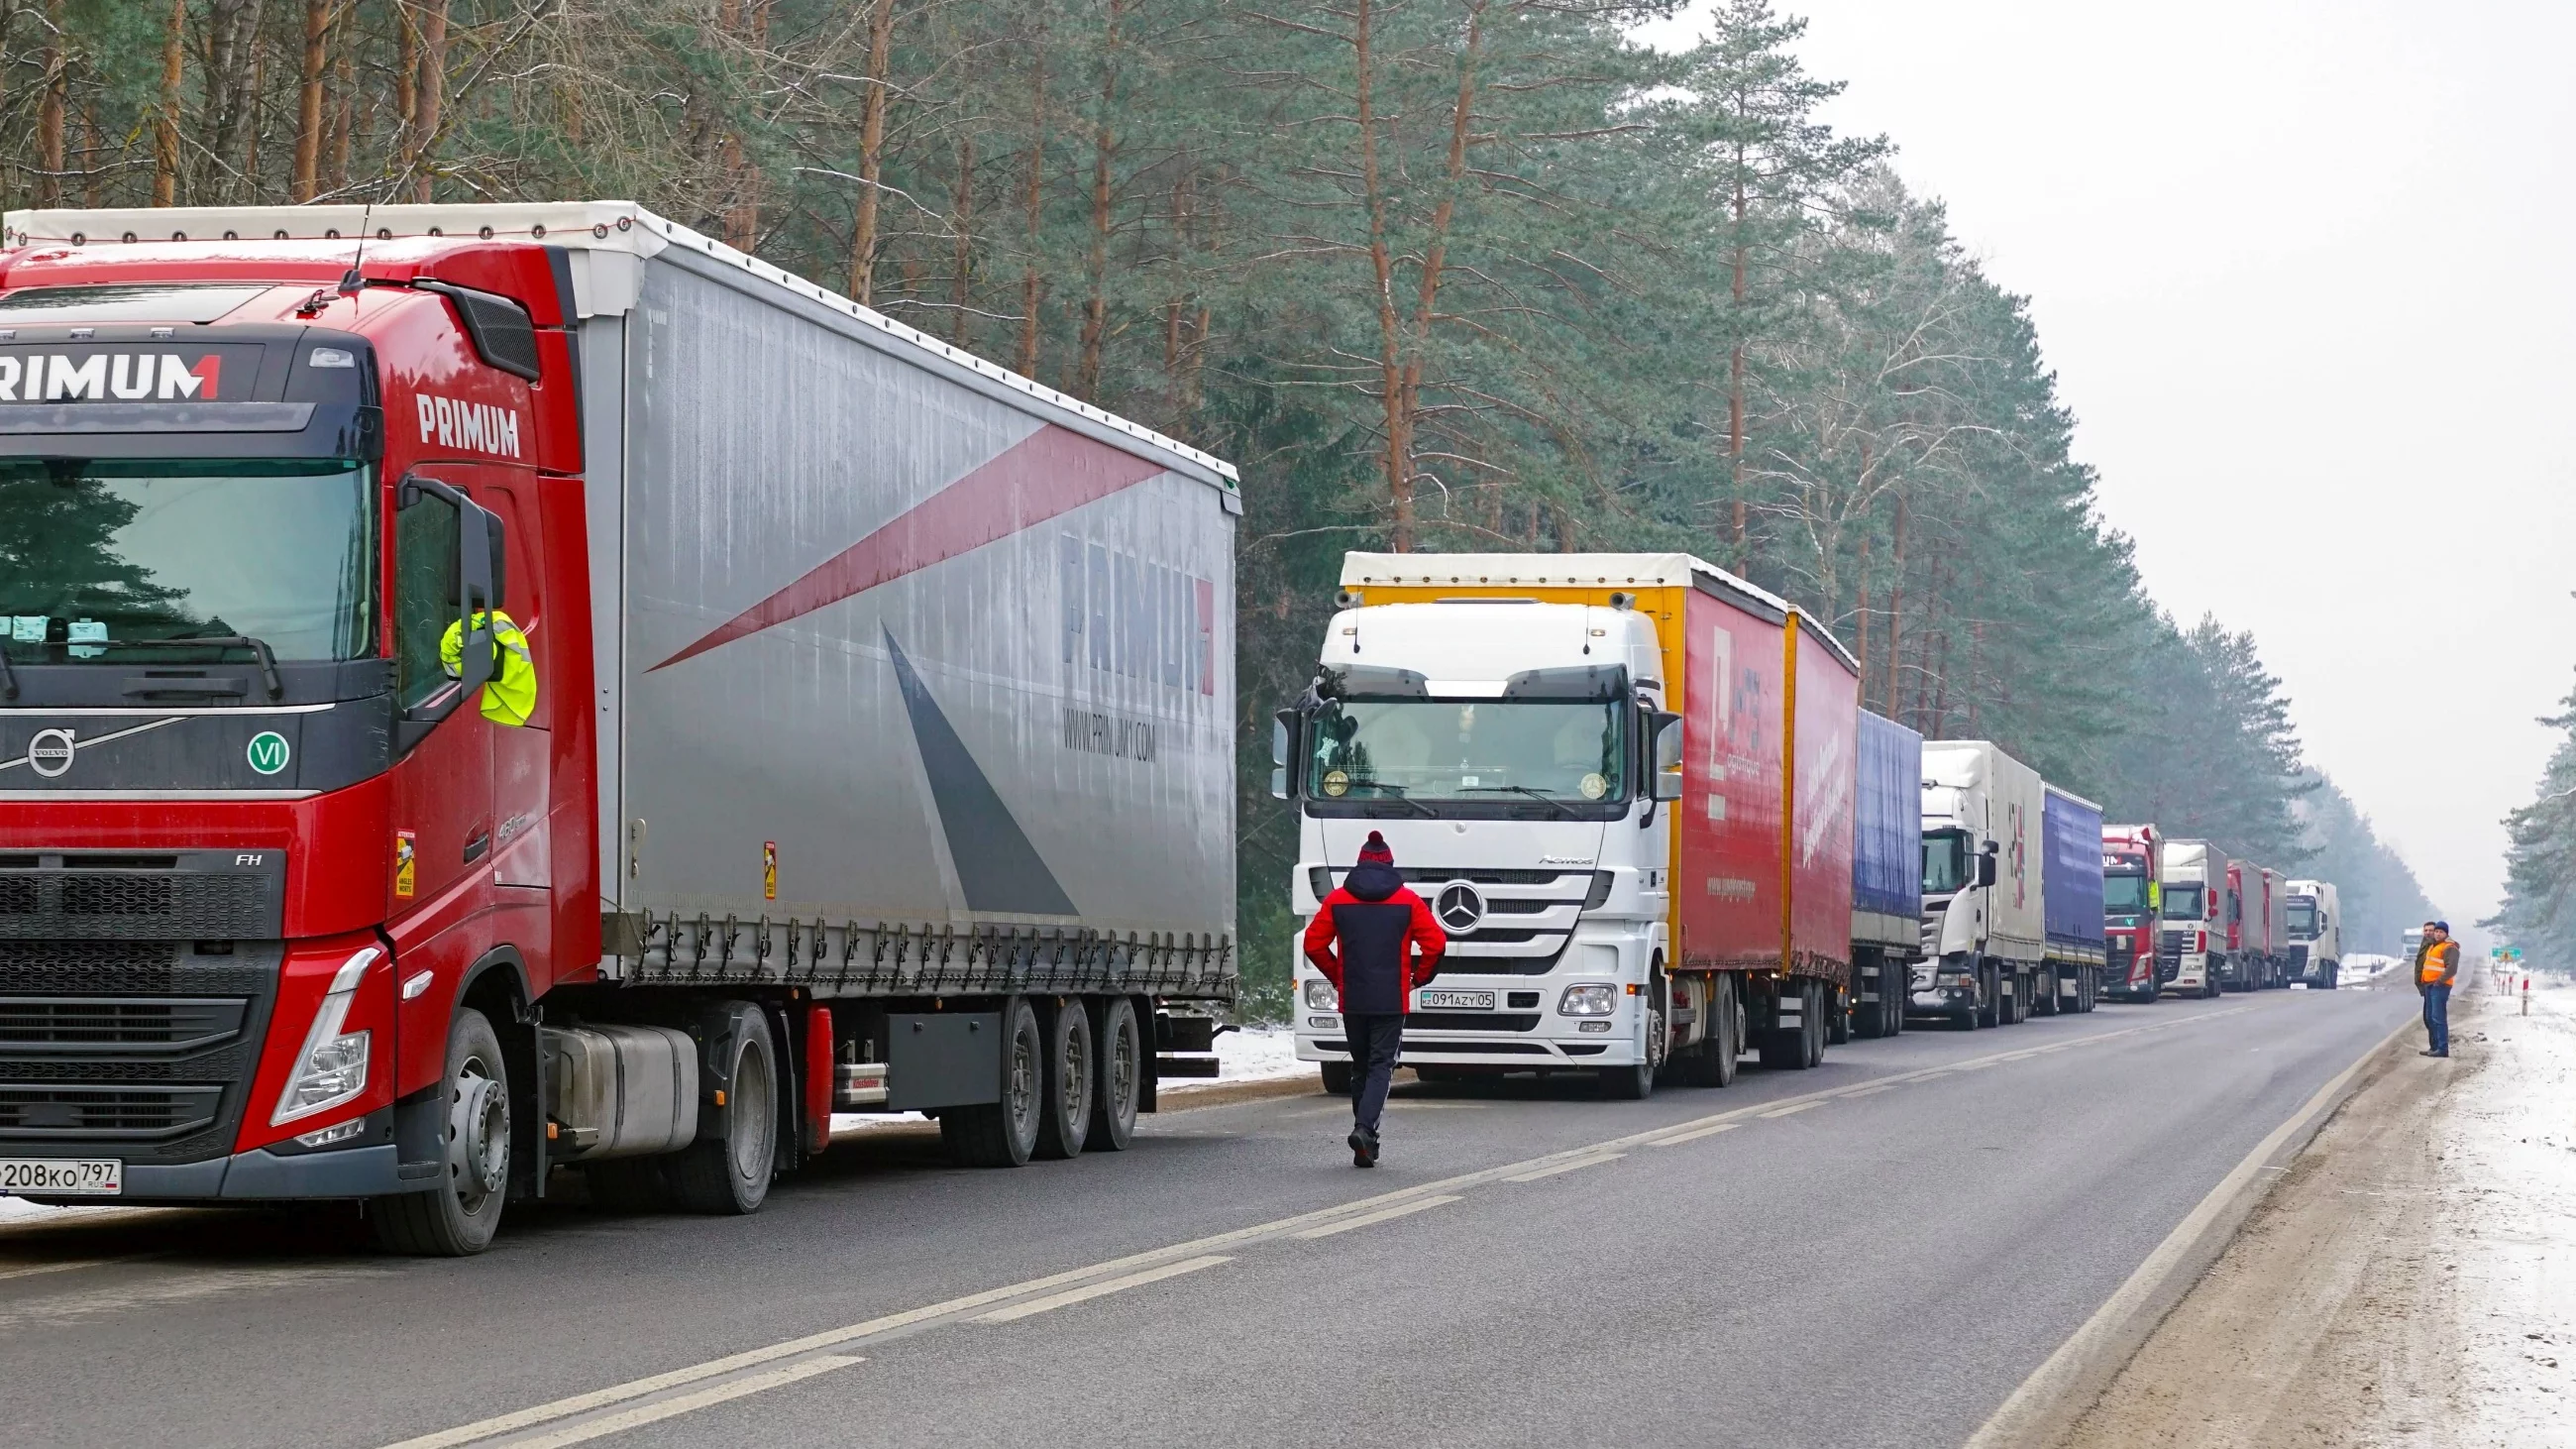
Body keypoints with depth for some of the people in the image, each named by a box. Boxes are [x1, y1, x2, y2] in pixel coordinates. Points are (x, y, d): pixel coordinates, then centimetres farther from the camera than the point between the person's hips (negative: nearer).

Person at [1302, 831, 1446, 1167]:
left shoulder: (1338, 899, 3)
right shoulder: (1407, 900, 0)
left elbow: (1314, 944, 2)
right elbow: (1435, 943, -6)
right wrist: (1419, 977, 9)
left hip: (1352, 1000, 2)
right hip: (1392, 1000, -2)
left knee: (1360, 1068, 12)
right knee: (1381, 1065, -1)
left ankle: (1366, 1148, 13)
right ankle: (1364, 1128, -24)